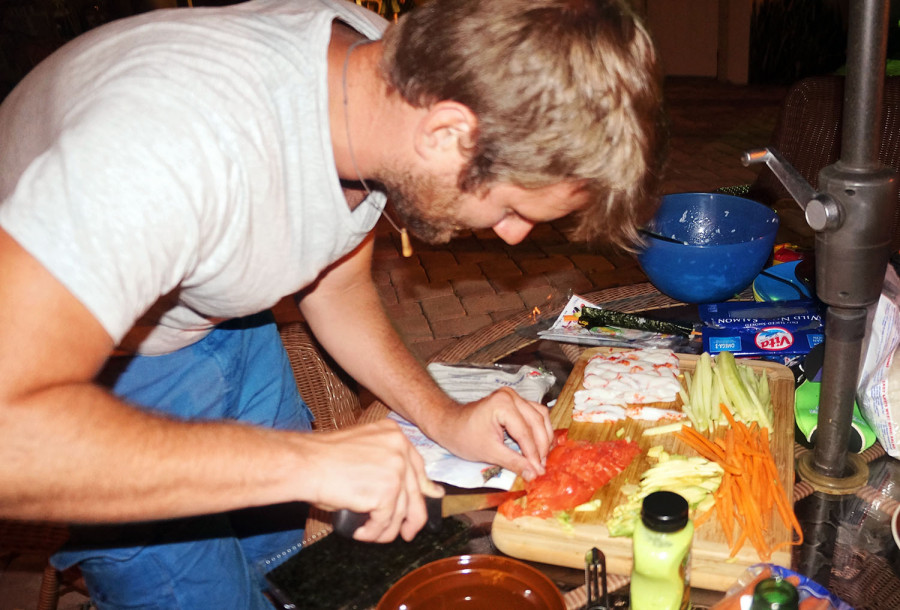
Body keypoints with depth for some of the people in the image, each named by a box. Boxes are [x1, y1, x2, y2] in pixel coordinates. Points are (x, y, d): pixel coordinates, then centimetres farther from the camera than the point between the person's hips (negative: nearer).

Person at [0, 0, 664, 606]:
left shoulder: (387, 69, -17)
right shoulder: (187, 138, -43)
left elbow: (334, 280, -1)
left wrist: (443, 417, -9)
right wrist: (303, 459, -42)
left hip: (214, 309, 6)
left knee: (284, 535, 15)